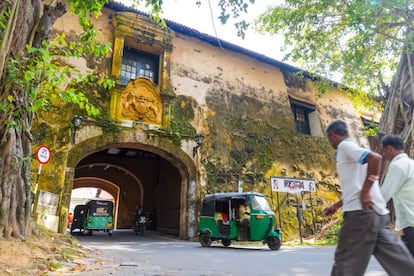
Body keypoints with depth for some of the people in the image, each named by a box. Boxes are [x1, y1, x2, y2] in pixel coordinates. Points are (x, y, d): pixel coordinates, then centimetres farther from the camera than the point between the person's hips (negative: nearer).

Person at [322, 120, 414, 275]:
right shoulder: (350, 150, 24)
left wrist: (365, 192, -21)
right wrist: (336, 206, 32)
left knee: (346, 262, 1)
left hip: (361, 212, -9)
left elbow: (375, 157, -23)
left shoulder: (345, 146, -4)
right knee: (398, 261, 9)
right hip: (377, 212, 9)